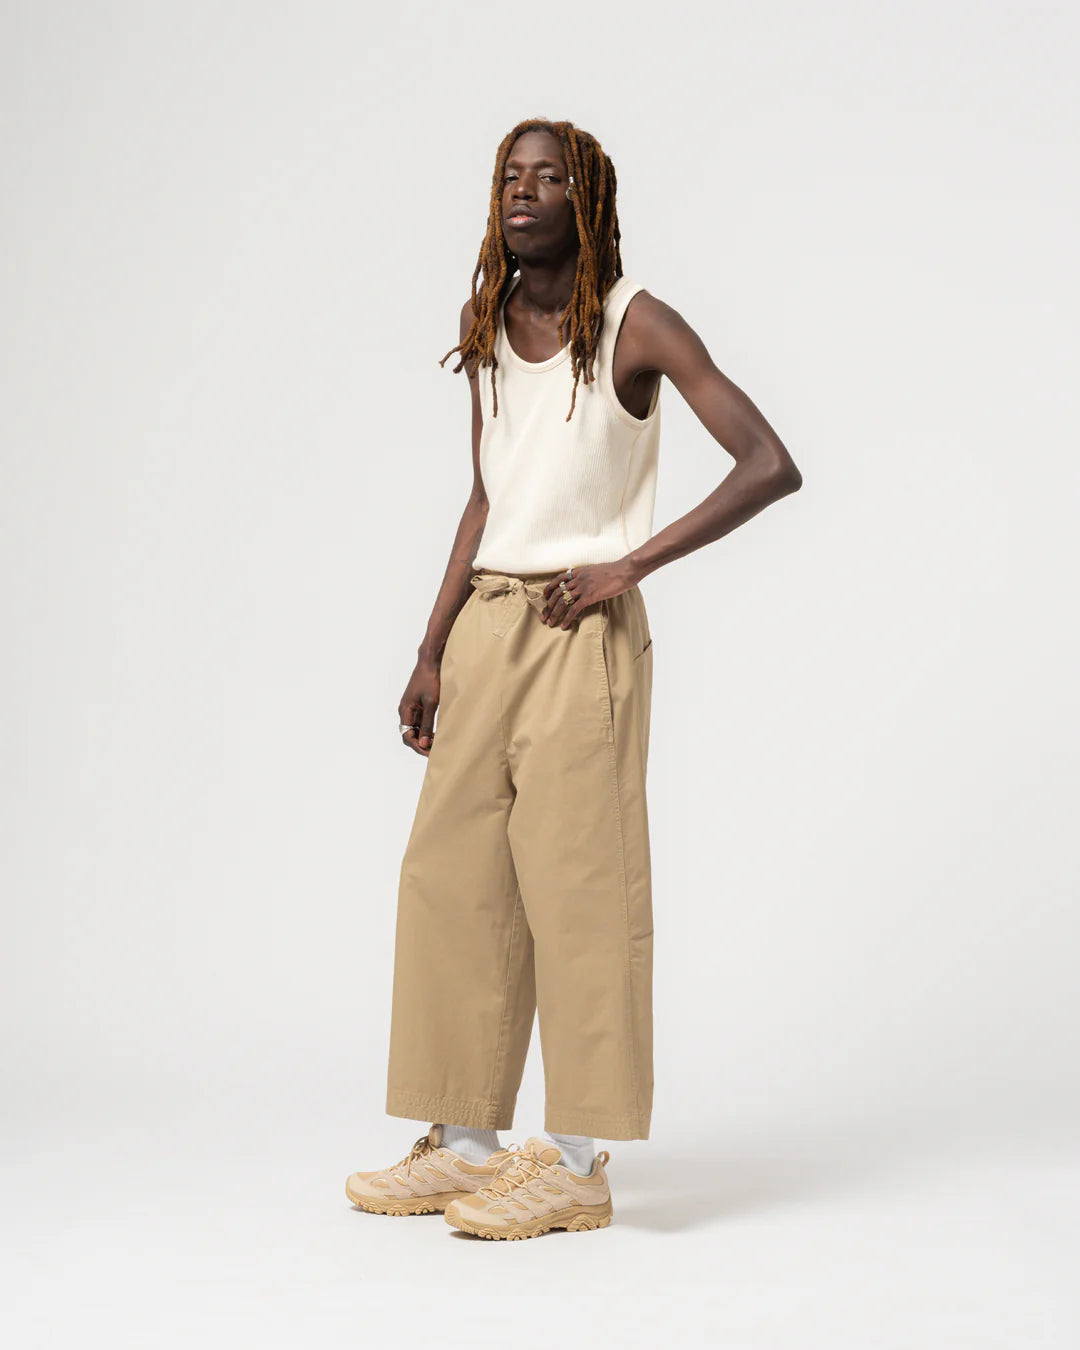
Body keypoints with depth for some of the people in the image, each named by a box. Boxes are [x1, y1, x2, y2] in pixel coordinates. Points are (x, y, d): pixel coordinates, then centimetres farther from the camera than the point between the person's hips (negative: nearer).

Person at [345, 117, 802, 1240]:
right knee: (452, 876, 5)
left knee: (576, 882, -6)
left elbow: (770, 467, -12)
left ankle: (576, 1165, 0)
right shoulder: (488, 331, 13)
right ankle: (466, 1142, 13)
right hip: (483, 625, 7)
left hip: (582, 628, -6)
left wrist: (627, 566, -14)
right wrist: (432, 652, 14)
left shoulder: (637, 326, -6)